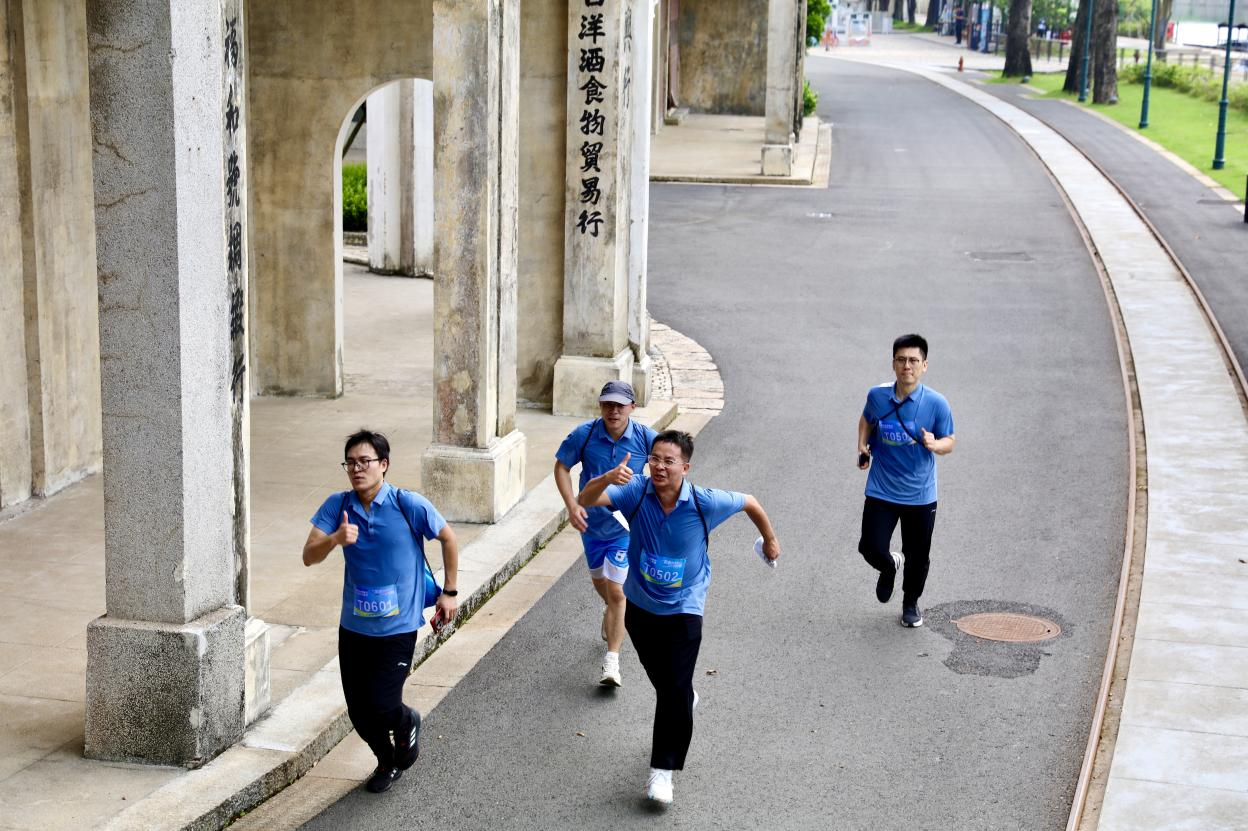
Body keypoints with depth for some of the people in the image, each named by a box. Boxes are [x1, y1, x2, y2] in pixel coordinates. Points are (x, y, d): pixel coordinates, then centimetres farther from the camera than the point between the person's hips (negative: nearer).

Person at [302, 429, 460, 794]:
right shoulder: (338, 505, -5)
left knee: (381, 707, -11)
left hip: (397, 628, -4)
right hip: (353, 627, 4)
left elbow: (448, 538, 1)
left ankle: (407, 723, 27)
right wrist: (335, 539, -33)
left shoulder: (410, 505, -14)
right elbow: (309, 556, -12)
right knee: (358, 712, 9)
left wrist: (450, 593, 4)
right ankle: (387, 761, 39)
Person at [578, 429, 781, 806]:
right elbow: (586, 499, -31)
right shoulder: (636, 492, -19)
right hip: (639, 604, 3)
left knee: (675, 691, -9)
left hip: (682, 609, -3)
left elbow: (749, 502, -1)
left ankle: (662, 771, 2)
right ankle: (686, 700, 55)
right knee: (661, 681, 21)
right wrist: (607, 478, -52)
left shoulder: (705, 502, -21)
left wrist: (770, 540, 14)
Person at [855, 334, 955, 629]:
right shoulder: (877, 396, -5)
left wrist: (935, 444, -25)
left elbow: (950, 442, -2)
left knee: (917, 557, 9)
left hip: (920, 494, -1)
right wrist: (863, 447, 2)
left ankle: (911, 603, 38)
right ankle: (889, 567, 30)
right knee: (871, 548, -8)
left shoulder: (936, 403, -12)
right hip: (881, 491, 1)